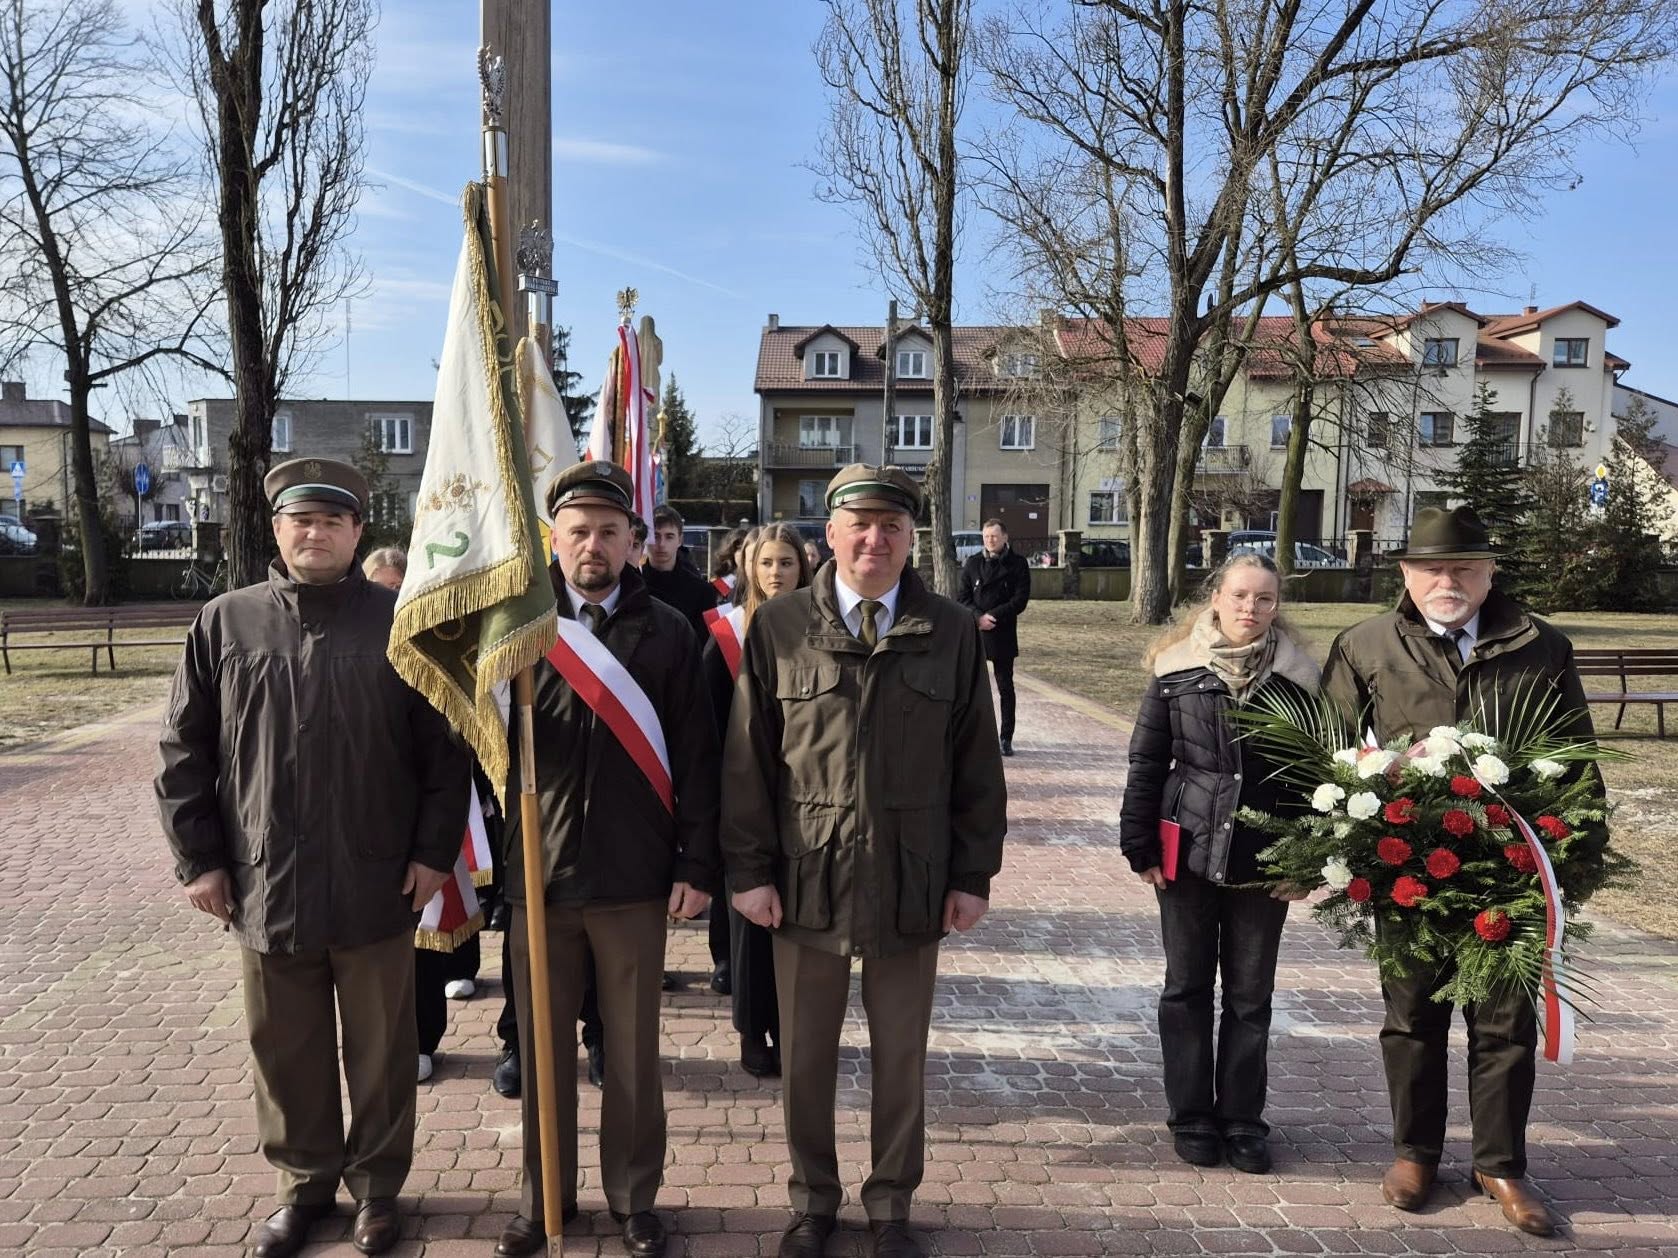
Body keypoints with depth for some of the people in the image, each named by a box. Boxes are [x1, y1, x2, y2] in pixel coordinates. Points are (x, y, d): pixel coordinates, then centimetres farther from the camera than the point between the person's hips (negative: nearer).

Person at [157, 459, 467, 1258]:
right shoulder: (225, 623, 2)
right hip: (264, 885, 2)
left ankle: (377, 1185, 30)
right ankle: (305, 1181, 35)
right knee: (286, 1051, 15)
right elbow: (184, 752, 5)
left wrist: (434, 850, -5)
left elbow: (444, 748, -1)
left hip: (376, 886, -1)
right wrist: (198, 857, 1)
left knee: (380, 1051, 12)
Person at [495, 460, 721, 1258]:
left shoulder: (665, 631, -1)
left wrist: (698, 864, -4)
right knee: (543, 1049, 14)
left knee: (633, 1051, 12)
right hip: (538, 870, 1)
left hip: (635, 877, -1)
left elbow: (695, 756, -1)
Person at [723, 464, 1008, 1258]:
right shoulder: (777, 627, -4)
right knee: (804, 1059, 14)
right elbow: (747, 760, -2)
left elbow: (977, 765, 3)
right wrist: (750, 870, -4)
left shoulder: (952, 634, -1)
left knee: (901, 1059, 15)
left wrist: (974, 874, 1)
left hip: (911, 884, 1)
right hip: (806, 880, 0)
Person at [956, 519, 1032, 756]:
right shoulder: (972, 563, 8)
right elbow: (962, 596, 3)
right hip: (974, 632, 2)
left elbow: (1020, 600, -5)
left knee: (1005, 687, 4)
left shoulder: (1018, 564, 1)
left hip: (1003, 635, -2)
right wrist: (979, 617, -13)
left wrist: (993, 616, -13)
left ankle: (1006, 738, 10)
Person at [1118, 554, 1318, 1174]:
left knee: (1251, 995, 11)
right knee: (1187, 988, 10)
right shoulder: (1177, 669, -3)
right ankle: (1192, 1118, 23)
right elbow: (1146, 762, 0)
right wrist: (1140, 846, -4)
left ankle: (1242, 1120, 25)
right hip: (1188, 852, 0)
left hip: (1265, 860, 1)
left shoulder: (1296, 676, -1)